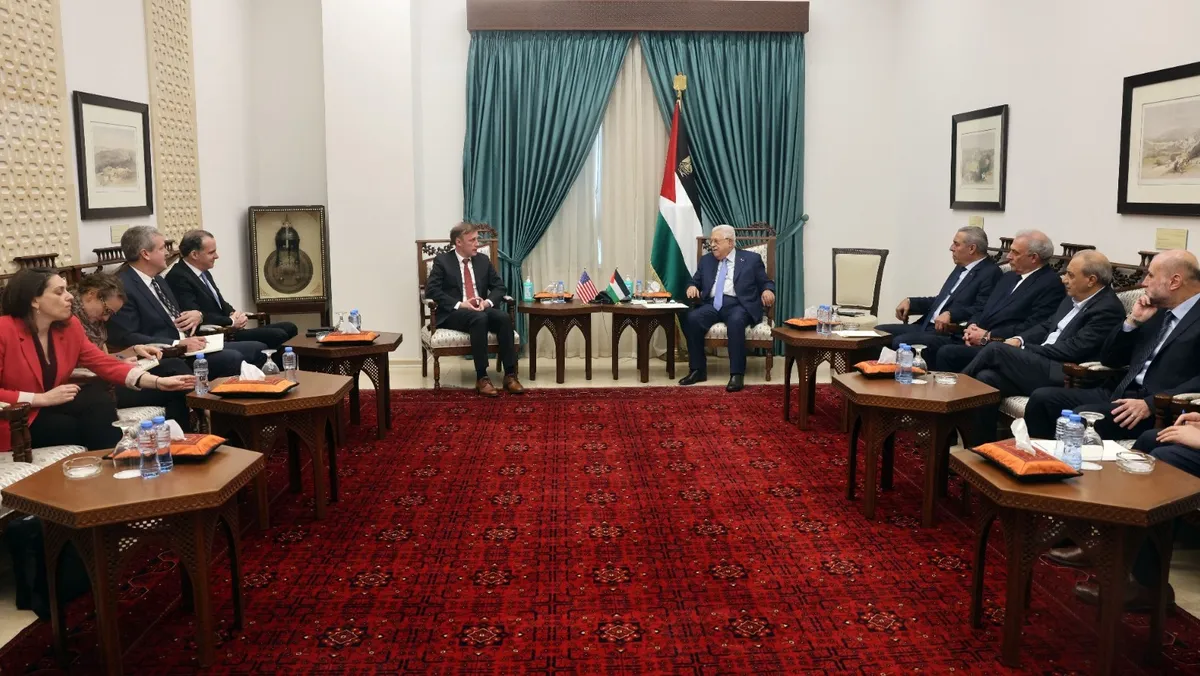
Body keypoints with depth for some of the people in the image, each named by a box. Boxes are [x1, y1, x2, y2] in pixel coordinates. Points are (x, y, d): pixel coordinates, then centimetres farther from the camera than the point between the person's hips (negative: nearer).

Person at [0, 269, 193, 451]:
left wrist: (157, 381, -13)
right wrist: (42, 398, -21)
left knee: (99, 400, -23)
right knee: (94, 428, -24)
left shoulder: (69, 325, 0)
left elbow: (105, 363, -2)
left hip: (52, 409, 6)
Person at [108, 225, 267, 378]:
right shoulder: (122, 287, -12)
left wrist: (197, 315, 1)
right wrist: (179, 344, -24)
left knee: (257, 349, -2)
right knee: (232, 358, -29)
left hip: (188, 345, 10)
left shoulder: (157, 279, 18)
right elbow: (126, 338, -19)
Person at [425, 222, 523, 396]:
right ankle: (482, 378, -35)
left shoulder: (483, 260, 14)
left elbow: (499, 287, 12)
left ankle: (510, 375, -28)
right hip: (453, 313, -4)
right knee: (479, 318, -37)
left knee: (504, 317, -28)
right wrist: (460, 304, -20)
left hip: (482, 309, 4)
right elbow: (431, 290, -10)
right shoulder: (442, 260, 1)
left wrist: (487, 302, -10)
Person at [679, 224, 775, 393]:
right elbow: (695, 281, 24)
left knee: (735, 322, -38)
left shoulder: (751, 259, 10)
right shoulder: (706, 260, 20)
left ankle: (737, 374, -33)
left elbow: (765, 283, 11)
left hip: (738, 305, -3)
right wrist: (692, 286, 0)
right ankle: (698, 370, -18)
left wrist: (768, 290, -12)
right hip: (712, 305, 4)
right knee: (691, 319, -27)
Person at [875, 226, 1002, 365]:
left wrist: (950, 314, -29)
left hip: (952, 336, -9)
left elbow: (981, 310, -18)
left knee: (900, 342, -28)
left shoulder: (991, 273, -7)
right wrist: (910, 302, 11)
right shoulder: (961, 267, 20)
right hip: (927, 327, 9)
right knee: (879, 333, -2)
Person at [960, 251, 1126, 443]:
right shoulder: (1074, 298, 15)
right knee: (985, 377, -15)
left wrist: (1024, 348, -11)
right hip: (1038, 366, 8)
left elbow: (1072, 350, -17)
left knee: (995, 349, -21)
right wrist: (1020, 340, 3)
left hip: (1061, 377, -8)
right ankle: (984, 447, -8)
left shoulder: (1108, 308, -12)